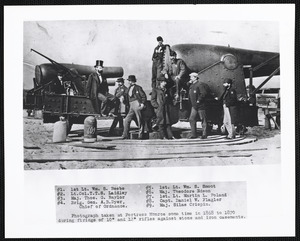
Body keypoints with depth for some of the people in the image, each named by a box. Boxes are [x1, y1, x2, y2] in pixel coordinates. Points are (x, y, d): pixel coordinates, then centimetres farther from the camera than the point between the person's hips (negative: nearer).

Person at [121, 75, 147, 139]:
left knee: (139, 120, -4)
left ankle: (140, 135, 3)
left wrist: (143, 103, -12)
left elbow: (144, 96, -1)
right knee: (127, 120, -1)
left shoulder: (138, 88, 2)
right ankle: (125, 135, 2)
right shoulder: (129, 89, 20)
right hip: (131, 106, 6)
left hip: (137, 104, -6)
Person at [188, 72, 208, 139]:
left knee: (203, 120, 0)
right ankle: (193, 134, 8)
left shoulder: (200, 85, -12)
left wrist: (198, 100, -19)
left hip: (200, 106, -8)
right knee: (192, 119, 3)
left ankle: (204, 135, 6)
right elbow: (190, 95, 25)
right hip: (194, 106, 8)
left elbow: (204, 93, -21)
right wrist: (191, 102, 14)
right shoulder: (191, 86, 14)